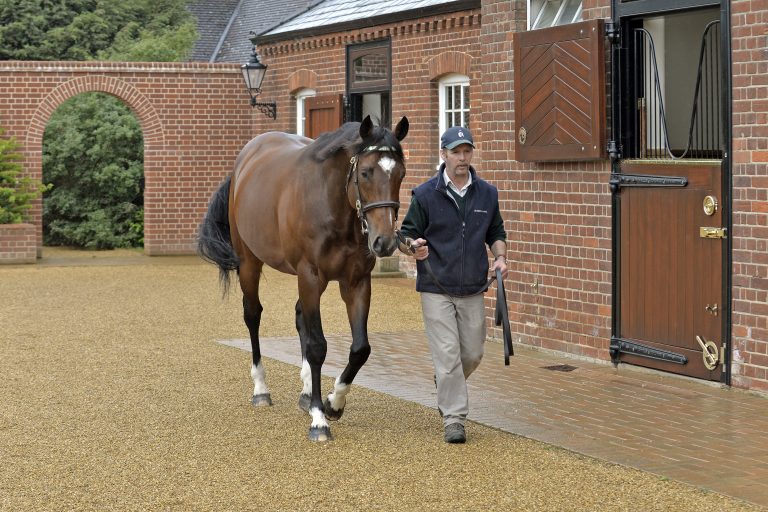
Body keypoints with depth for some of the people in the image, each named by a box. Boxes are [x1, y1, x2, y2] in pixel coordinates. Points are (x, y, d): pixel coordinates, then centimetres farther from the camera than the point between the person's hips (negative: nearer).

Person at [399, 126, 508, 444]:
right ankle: (453, 419, 0)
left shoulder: (487, 194, 5)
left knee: (473, 353, 10)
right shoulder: (425, 194, -6)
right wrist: (414, 247, -25)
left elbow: (496, 233, 16)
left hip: (472, 290, 4)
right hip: (436, 290, -4)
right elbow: (405, 236, -2)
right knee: (448, 355, -8)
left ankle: (446, 387, 40)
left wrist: (500, 257, -3)